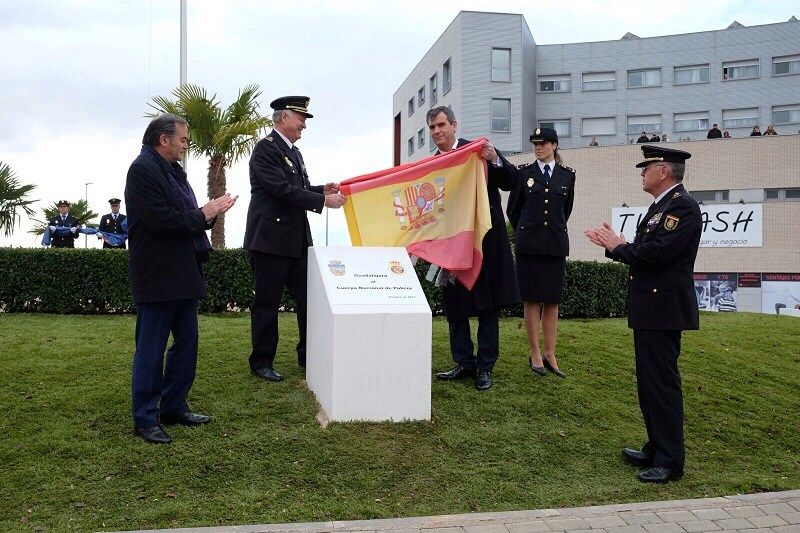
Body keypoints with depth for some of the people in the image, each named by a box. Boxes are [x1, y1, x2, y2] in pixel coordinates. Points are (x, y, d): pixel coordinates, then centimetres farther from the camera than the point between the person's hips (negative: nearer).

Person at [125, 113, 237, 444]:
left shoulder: (173, 170, 14)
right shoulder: (142, 169, -13)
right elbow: (162, 220, -22)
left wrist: (210, 212, -1)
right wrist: (203, 215, -12)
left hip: (183, 274, 10)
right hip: (158, 276, -9)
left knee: (186, 342, 14)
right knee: (151, 350, 0)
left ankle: (174, 407, 26)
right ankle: (145, 419, 11)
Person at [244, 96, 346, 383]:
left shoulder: (293, 152, 17)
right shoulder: (265, 148, -11)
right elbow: (282, 189, -20)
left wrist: (322, 189, 3)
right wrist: (323, 201, -17)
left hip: (297, 240, 9)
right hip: (270, 238, -9)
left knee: (308, 298, 11)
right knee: (267, 303, 1)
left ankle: (307, 356, 23)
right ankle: (262, 362, 13)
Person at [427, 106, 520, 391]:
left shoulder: (478, 151, -3)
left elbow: (509, 182, -8)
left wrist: (495, 160, -25)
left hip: (485, 239, -4)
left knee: (488, 306, 3)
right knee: (454, 306, 7)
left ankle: (485, 367, 13)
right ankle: (464, 362, 19)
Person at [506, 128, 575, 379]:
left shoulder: (567, 175, 7)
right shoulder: (522, 172, 2)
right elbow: (513, 208, 10)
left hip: (556, 244, 2)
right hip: (529, 244, -1)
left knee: (552, 301, 4)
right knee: (532, 299, 2)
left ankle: (550, 354, 12)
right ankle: (535, 353, 11)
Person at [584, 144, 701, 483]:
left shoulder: (682, 206, -15)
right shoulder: (663, 205, 17)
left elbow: (657, 252, -25)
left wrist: (618, 247, -11)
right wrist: (615, 244, 2)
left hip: (663, 309, -10)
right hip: (650, 308, 10)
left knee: (661, 382, -4)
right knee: (650, 382, 16)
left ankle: (670, 461, 6)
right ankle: (656, 450, 27)